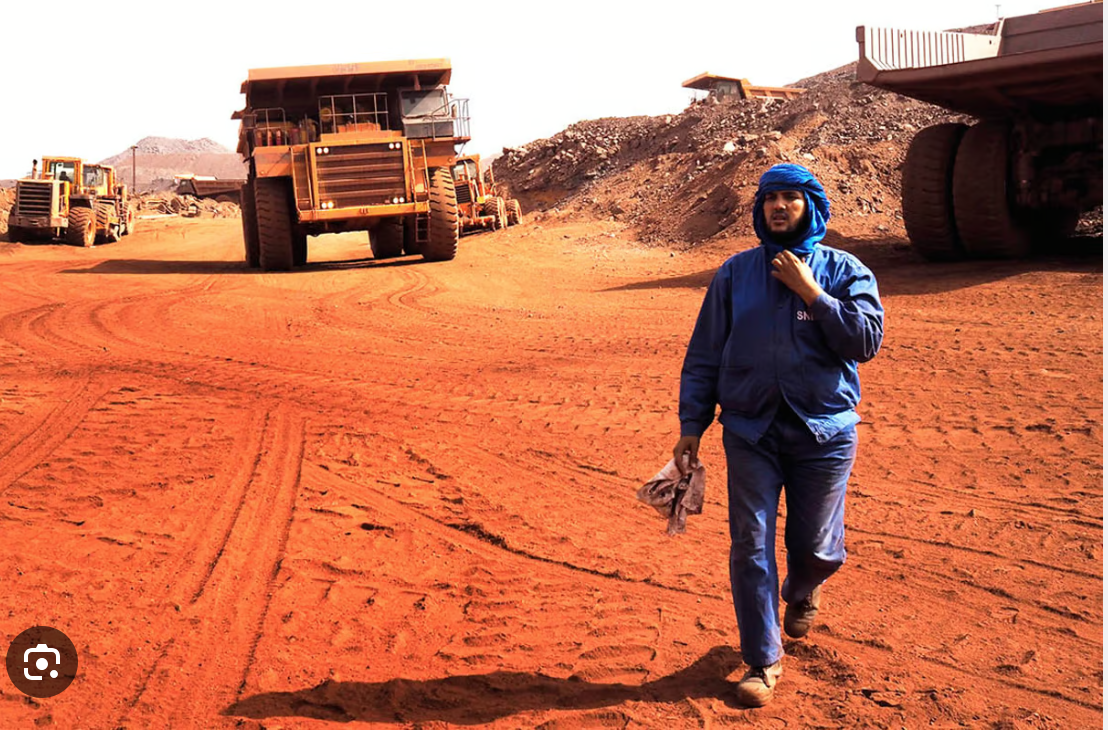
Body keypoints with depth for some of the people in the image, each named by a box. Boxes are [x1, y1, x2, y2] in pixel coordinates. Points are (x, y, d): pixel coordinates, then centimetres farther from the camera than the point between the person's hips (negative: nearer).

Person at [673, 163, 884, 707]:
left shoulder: (844, 271, 3)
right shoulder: (735, 273, 6)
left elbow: (867, 339, -11)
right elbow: (704, 356, 7)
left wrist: (809, 291, -14)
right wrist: (691, 427, 2)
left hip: (824, 432, -1)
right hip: (750, 432, 1)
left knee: (816, 549, 9)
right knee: (751, 546, -2)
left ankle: (801, 593, 46)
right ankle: (762, 662, 11)